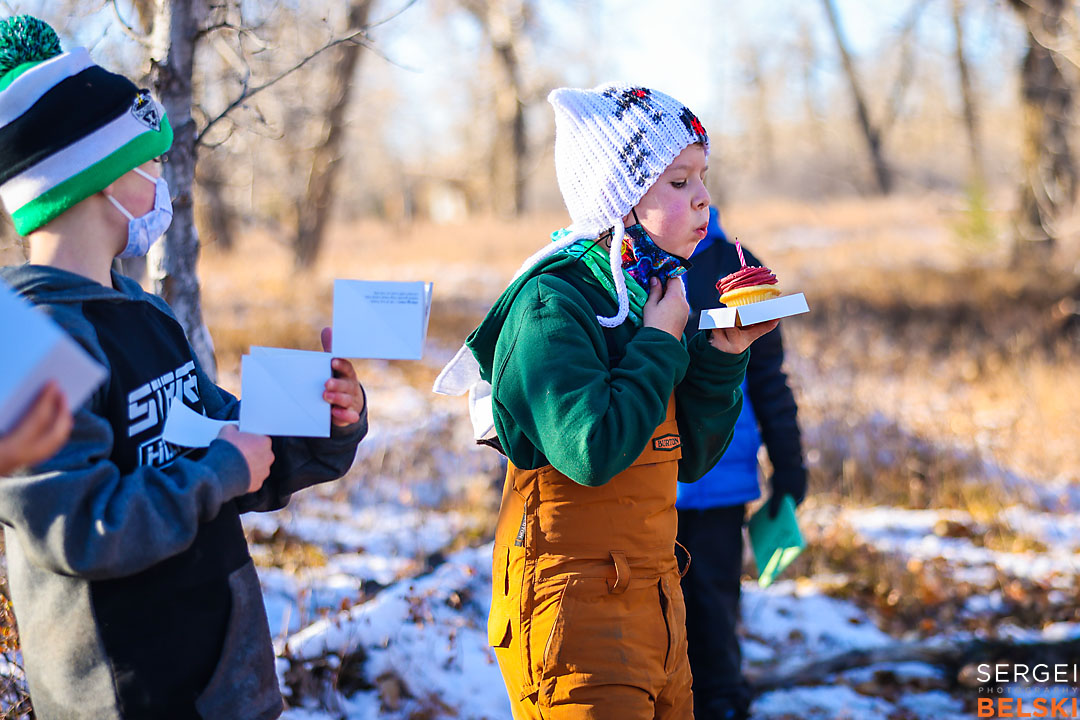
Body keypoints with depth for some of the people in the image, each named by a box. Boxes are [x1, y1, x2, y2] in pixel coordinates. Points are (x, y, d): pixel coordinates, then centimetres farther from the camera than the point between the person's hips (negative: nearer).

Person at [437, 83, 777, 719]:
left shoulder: (652, 292, 10)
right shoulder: (552, 303, -16)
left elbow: (691, 457, 13)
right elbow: (593, 450, -28)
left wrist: (723, 354, 0)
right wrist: (660, 343, -16)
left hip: (654, 605, 9)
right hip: (574, 609, -9)